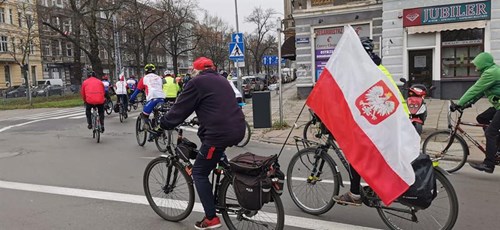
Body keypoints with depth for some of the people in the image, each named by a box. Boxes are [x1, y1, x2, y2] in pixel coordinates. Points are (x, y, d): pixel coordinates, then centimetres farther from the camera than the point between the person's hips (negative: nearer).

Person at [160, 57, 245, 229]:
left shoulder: (197, 82, 0)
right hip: (237, 129, 8)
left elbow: (181, 108, 0)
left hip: (220, 134, -8)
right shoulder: (222, 80, 23)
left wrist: (163, 123, 12)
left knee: (199, 173, 6)